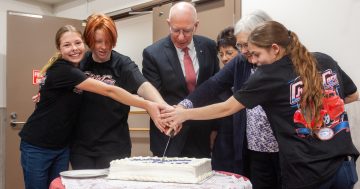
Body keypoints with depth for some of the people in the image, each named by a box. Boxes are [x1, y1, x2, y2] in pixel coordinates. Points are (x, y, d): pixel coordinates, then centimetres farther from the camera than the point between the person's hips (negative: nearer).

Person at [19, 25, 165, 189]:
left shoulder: (75, 69, 3)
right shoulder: (61, 70, -24)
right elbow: (108, 90, -31)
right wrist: (147, 105, -34)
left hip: (61, 146, 7)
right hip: (37, 146, -7)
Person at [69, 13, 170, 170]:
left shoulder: (123, 64, -10)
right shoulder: (80, 62, 1)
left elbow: (143, 86, -26)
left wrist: (163, 107, -44)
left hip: (113, 146, -3)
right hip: (81, 145, 3)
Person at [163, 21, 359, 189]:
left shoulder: (268, 75, -9)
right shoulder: (325, 61, 4)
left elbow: (226, 109, -3)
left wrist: (184, 114, 7)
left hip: (306, 171, -5)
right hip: (343, 163, 5)